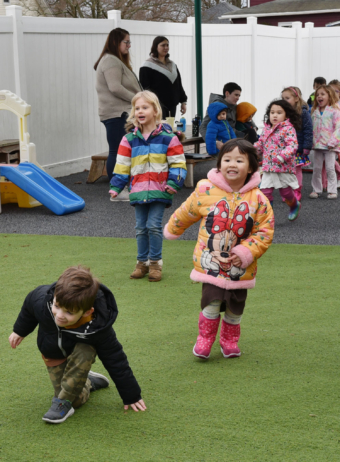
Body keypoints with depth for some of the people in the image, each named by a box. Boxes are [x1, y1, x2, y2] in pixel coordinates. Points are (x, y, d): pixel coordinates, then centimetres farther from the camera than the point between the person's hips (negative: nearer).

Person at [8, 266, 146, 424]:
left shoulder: (98, 328, -40)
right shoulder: (41, 298, -37)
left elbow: (115, 360, -25)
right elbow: (29, 305, -8)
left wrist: (131, 396, -17)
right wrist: (20, 330, 10)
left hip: (81, 349, -2)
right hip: (53, 355, 2)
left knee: (83, 354, -38)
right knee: (76, 400, -3)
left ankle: (63, 401, -19)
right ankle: (88, 383, 32)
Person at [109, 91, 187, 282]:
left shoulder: (167, 137, -3)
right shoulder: (130, 139, 5)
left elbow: (178, 162, -1)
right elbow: (122, 165, 8)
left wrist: (174, 183, -11)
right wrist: (116, 186, 4)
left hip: (159, 190, -3)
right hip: (138, 191, 3)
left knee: (154, 226, -6)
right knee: (141, 228, 8)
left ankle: (155, 262, 7)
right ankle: (142, 262, 19)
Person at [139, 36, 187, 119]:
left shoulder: (172, 65, 19)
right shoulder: (148, 66, -3)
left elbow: (179, 84, 23)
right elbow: (144, 87, -8)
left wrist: (183, 101, 18)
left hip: (172, 106, 7)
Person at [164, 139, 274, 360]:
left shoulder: (258, 199, -7)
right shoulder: (206, 190, -8)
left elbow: (265, 232, -3)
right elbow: (185, 213, 10)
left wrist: (246, 252, -15)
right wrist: (172, 230, 24)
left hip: (240, 268, 2)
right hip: (210, 264, -1)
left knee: (235, 308, 13)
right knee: (212, 303, -8)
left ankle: (230, 340, 36)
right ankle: (205, 338, 16)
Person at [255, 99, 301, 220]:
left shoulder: (288, 129, -13)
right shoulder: (267, 128, 8)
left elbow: (293, 145, -25)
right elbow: (261, 143, 21)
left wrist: (282, 156, -39)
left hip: (284, 168, -5)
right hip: (268, 168, 5)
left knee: (286, 192, 11)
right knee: (265, 192, -4)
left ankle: (295, 205, 42)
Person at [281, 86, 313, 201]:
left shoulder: (303, 113, -9)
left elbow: (308, 131, -10)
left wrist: (306, 147, -14)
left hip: (298, 149, -4)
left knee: (297, 170, 5)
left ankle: (297, 192, 16)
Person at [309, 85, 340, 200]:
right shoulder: (315, 112, 11)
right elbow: (311, 128, 15)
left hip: (329, 146, -5)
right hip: (317, 145, 5)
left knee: (330, 168, -4)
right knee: (316, 168, 7)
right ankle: (316, 189, 16)